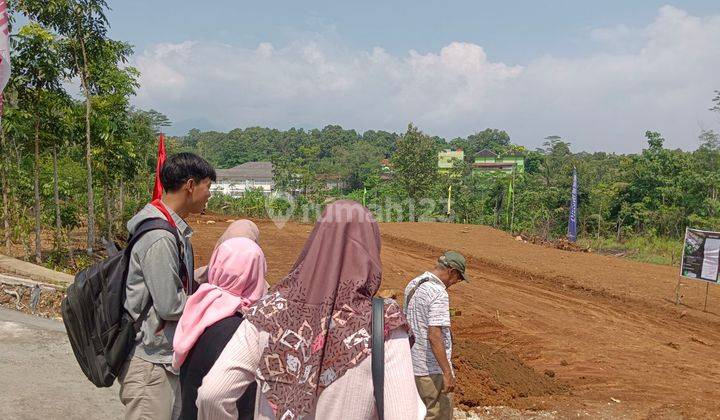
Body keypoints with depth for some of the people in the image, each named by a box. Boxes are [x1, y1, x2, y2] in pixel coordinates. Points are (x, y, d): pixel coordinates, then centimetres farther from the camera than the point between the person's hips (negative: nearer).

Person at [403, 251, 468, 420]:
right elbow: (434, 336, -26)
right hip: (431, 368, -9)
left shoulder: (413, 284, 8)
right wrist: (447, 373, -22)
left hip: (413, 363, 9)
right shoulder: (439, 293, -20)